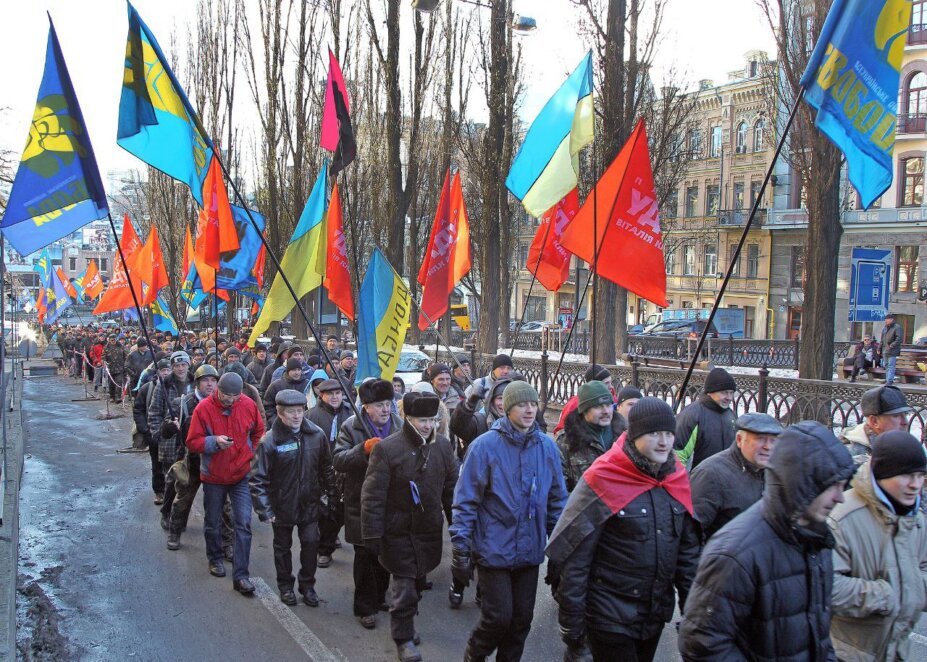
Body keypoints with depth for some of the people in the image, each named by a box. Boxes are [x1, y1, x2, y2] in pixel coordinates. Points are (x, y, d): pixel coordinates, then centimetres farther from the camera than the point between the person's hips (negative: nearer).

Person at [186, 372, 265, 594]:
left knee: (244, 524, -6)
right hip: (213, 476, -1)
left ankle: (240, 575, -1)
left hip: (241, 475, 1)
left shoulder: (248, 405, -6)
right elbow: (192, 442, -10)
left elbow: (259, 432, 10)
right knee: (212, 522, 17)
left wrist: (252, 454, 0)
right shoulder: (204, 408, -13)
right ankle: (215, 558, 42)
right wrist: (214, 442, -26)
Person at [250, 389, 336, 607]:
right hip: (282, 505, -2)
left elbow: (326, 468, 5)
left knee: (310, 543, 4)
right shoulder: (270, 440, -17)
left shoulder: (316, 435, -8)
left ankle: (307, 585, 24)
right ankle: (285, 586, 33)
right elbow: (257, 478, -15)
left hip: (310, 504, 2)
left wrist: (332, 495, 7)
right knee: (283, 546, 15)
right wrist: (264, 509, -19)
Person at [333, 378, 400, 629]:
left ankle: (379, 597, 33)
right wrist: (363, 449, -31)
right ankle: (365, 607, 15)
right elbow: (338, 461, -18)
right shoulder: (351, 427, -8)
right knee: (365, 556, 3)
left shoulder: (399, 425, 1)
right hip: (362, 502, -3)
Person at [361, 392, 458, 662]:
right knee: (404, 587, -1)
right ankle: (404, 638, 17)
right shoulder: (387, 449, -15)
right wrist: (372, 534, -13)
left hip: (430, 530, 5)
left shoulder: (443, 445, 0)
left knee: (417, 582, 18)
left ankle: (405, 622, 41)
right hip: (398, 531, -4)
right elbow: (373, 495, -13)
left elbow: (451, 488, 10)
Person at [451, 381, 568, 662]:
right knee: (498, 616, -2)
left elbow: (557, 500, 9)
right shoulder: (485, 446, -13)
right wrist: (460, 550, -11)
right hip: (494, 550, -4)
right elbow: (465, 501, -10)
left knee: (522, 618, 12)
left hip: (529, 551, 4)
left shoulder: (547, 447, 0)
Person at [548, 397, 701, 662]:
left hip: (656, 614, 6)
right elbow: (575, 558, -14)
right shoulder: (603, 480, -16)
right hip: (610, 617, -6)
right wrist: (571, 624, -13)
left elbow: (688, 549, 11)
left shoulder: (676, 479, 1)